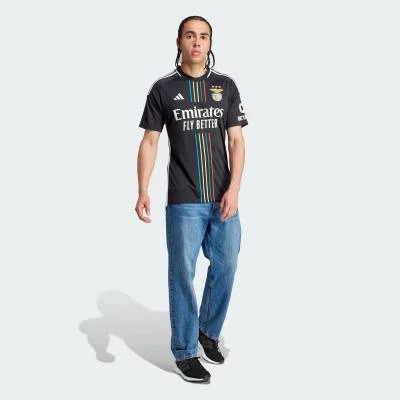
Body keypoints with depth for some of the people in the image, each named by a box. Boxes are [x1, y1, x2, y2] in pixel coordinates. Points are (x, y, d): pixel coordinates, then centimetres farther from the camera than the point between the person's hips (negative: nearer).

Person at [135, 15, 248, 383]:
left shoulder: (226, 86, 6)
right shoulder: (163, 88, 2)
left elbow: (237, 141, 3)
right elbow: (150, 142, 1)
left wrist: (234, 189, -8)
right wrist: (143, 192, -10)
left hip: (223, 199, 3)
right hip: (184, 202, -2)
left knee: (225, 267, 9)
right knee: (182, 275, 3)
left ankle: (209, 332, 33)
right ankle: (185, 352, 17)